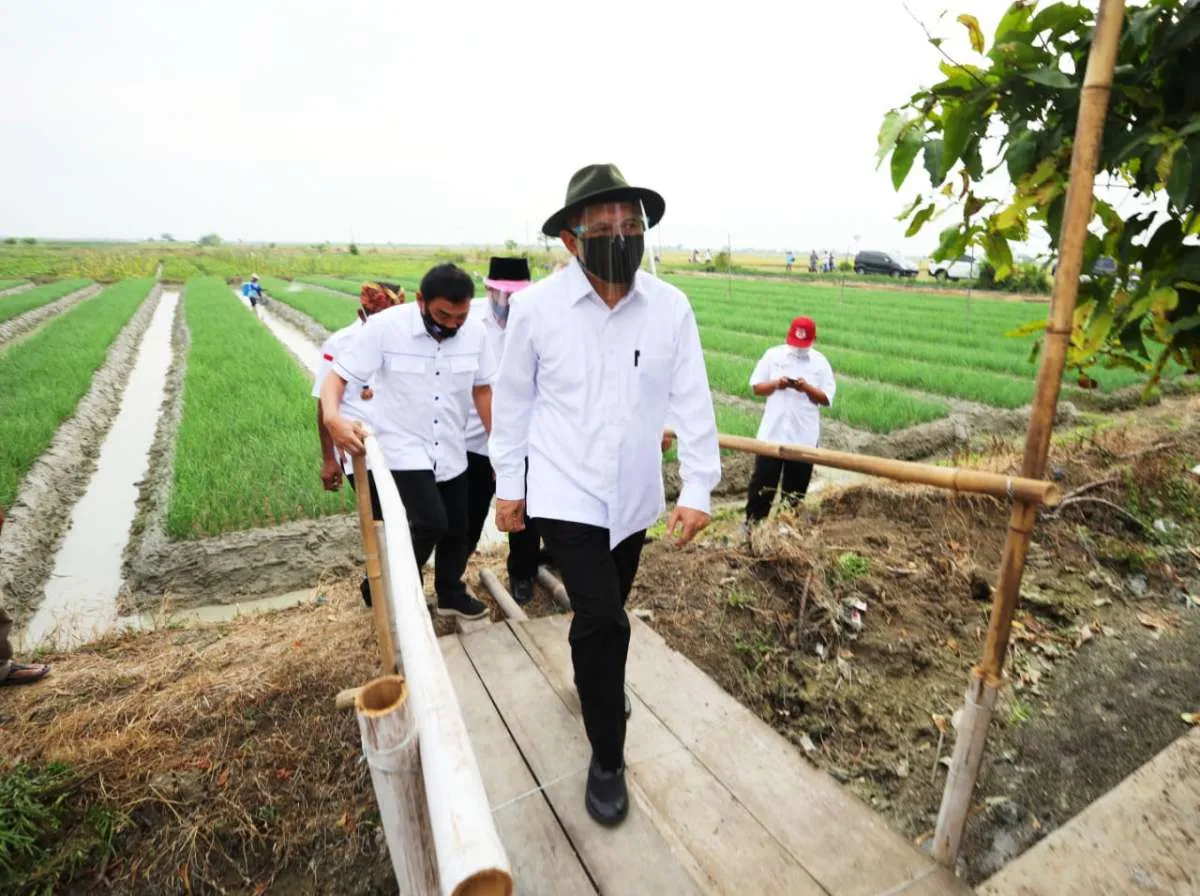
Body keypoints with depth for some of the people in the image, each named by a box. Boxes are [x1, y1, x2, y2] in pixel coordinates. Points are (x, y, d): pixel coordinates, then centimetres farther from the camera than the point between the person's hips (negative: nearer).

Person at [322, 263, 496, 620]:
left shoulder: (475, 332, -8)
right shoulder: (384, 327, -18)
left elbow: (481, 389, 5)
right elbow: (337, 377, -15)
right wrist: (333, 417, -37)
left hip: (451, 451, 4)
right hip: (404, 448, -4)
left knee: (456, 528, 11)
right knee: (430, 523, -18)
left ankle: (450, 594, 38)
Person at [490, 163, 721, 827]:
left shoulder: (671, 307, -9)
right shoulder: (536, 306, -12)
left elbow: (692, 401, -5)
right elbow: (513, 399, -2)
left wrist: (697, 489, -8)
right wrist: (507, 484, 2)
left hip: (635, 493, 3)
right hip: (566, 492, -3)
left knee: (608, 609, 21)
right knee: (602, 618, -8)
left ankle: (598, 681, 55)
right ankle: (607, 759, 17)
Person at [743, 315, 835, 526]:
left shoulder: (820, 362, 1)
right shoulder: (773, 355, 1)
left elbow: (827, 399, -2)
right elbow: (756, 387, 2)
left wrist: (807, 388, -19)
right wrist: (775, 384, -16)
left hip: (804, 436, 1)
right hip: (773, 432, 0)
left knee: (796, 485, 10)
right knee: (762, 480, 4)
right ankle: (753, 521, 16)